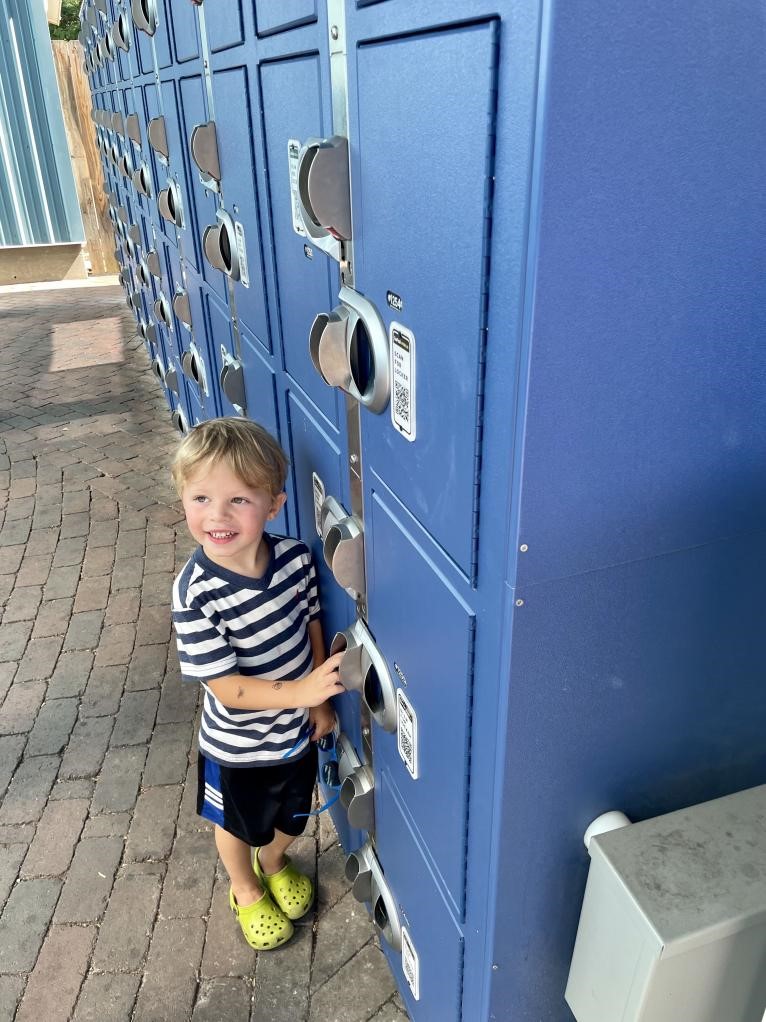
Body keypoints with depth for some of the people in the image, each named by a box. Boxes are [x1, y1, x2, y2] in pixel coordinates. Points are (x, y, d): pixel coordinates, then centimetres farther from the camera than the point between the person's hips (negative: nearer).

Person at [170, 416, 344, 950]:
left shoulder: (295, 556, -21)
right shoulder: (196, 593, -32)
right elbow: (226, 687, -27)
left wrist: (320, 703, -2)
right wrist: (299, 691, -37)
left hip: (298, 728, 3)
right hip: (237, 745, -3)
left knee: (292, 816, 29)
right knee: (239, 824, 27)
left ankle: (274, 863, 63)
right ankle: (246, 889, 59)